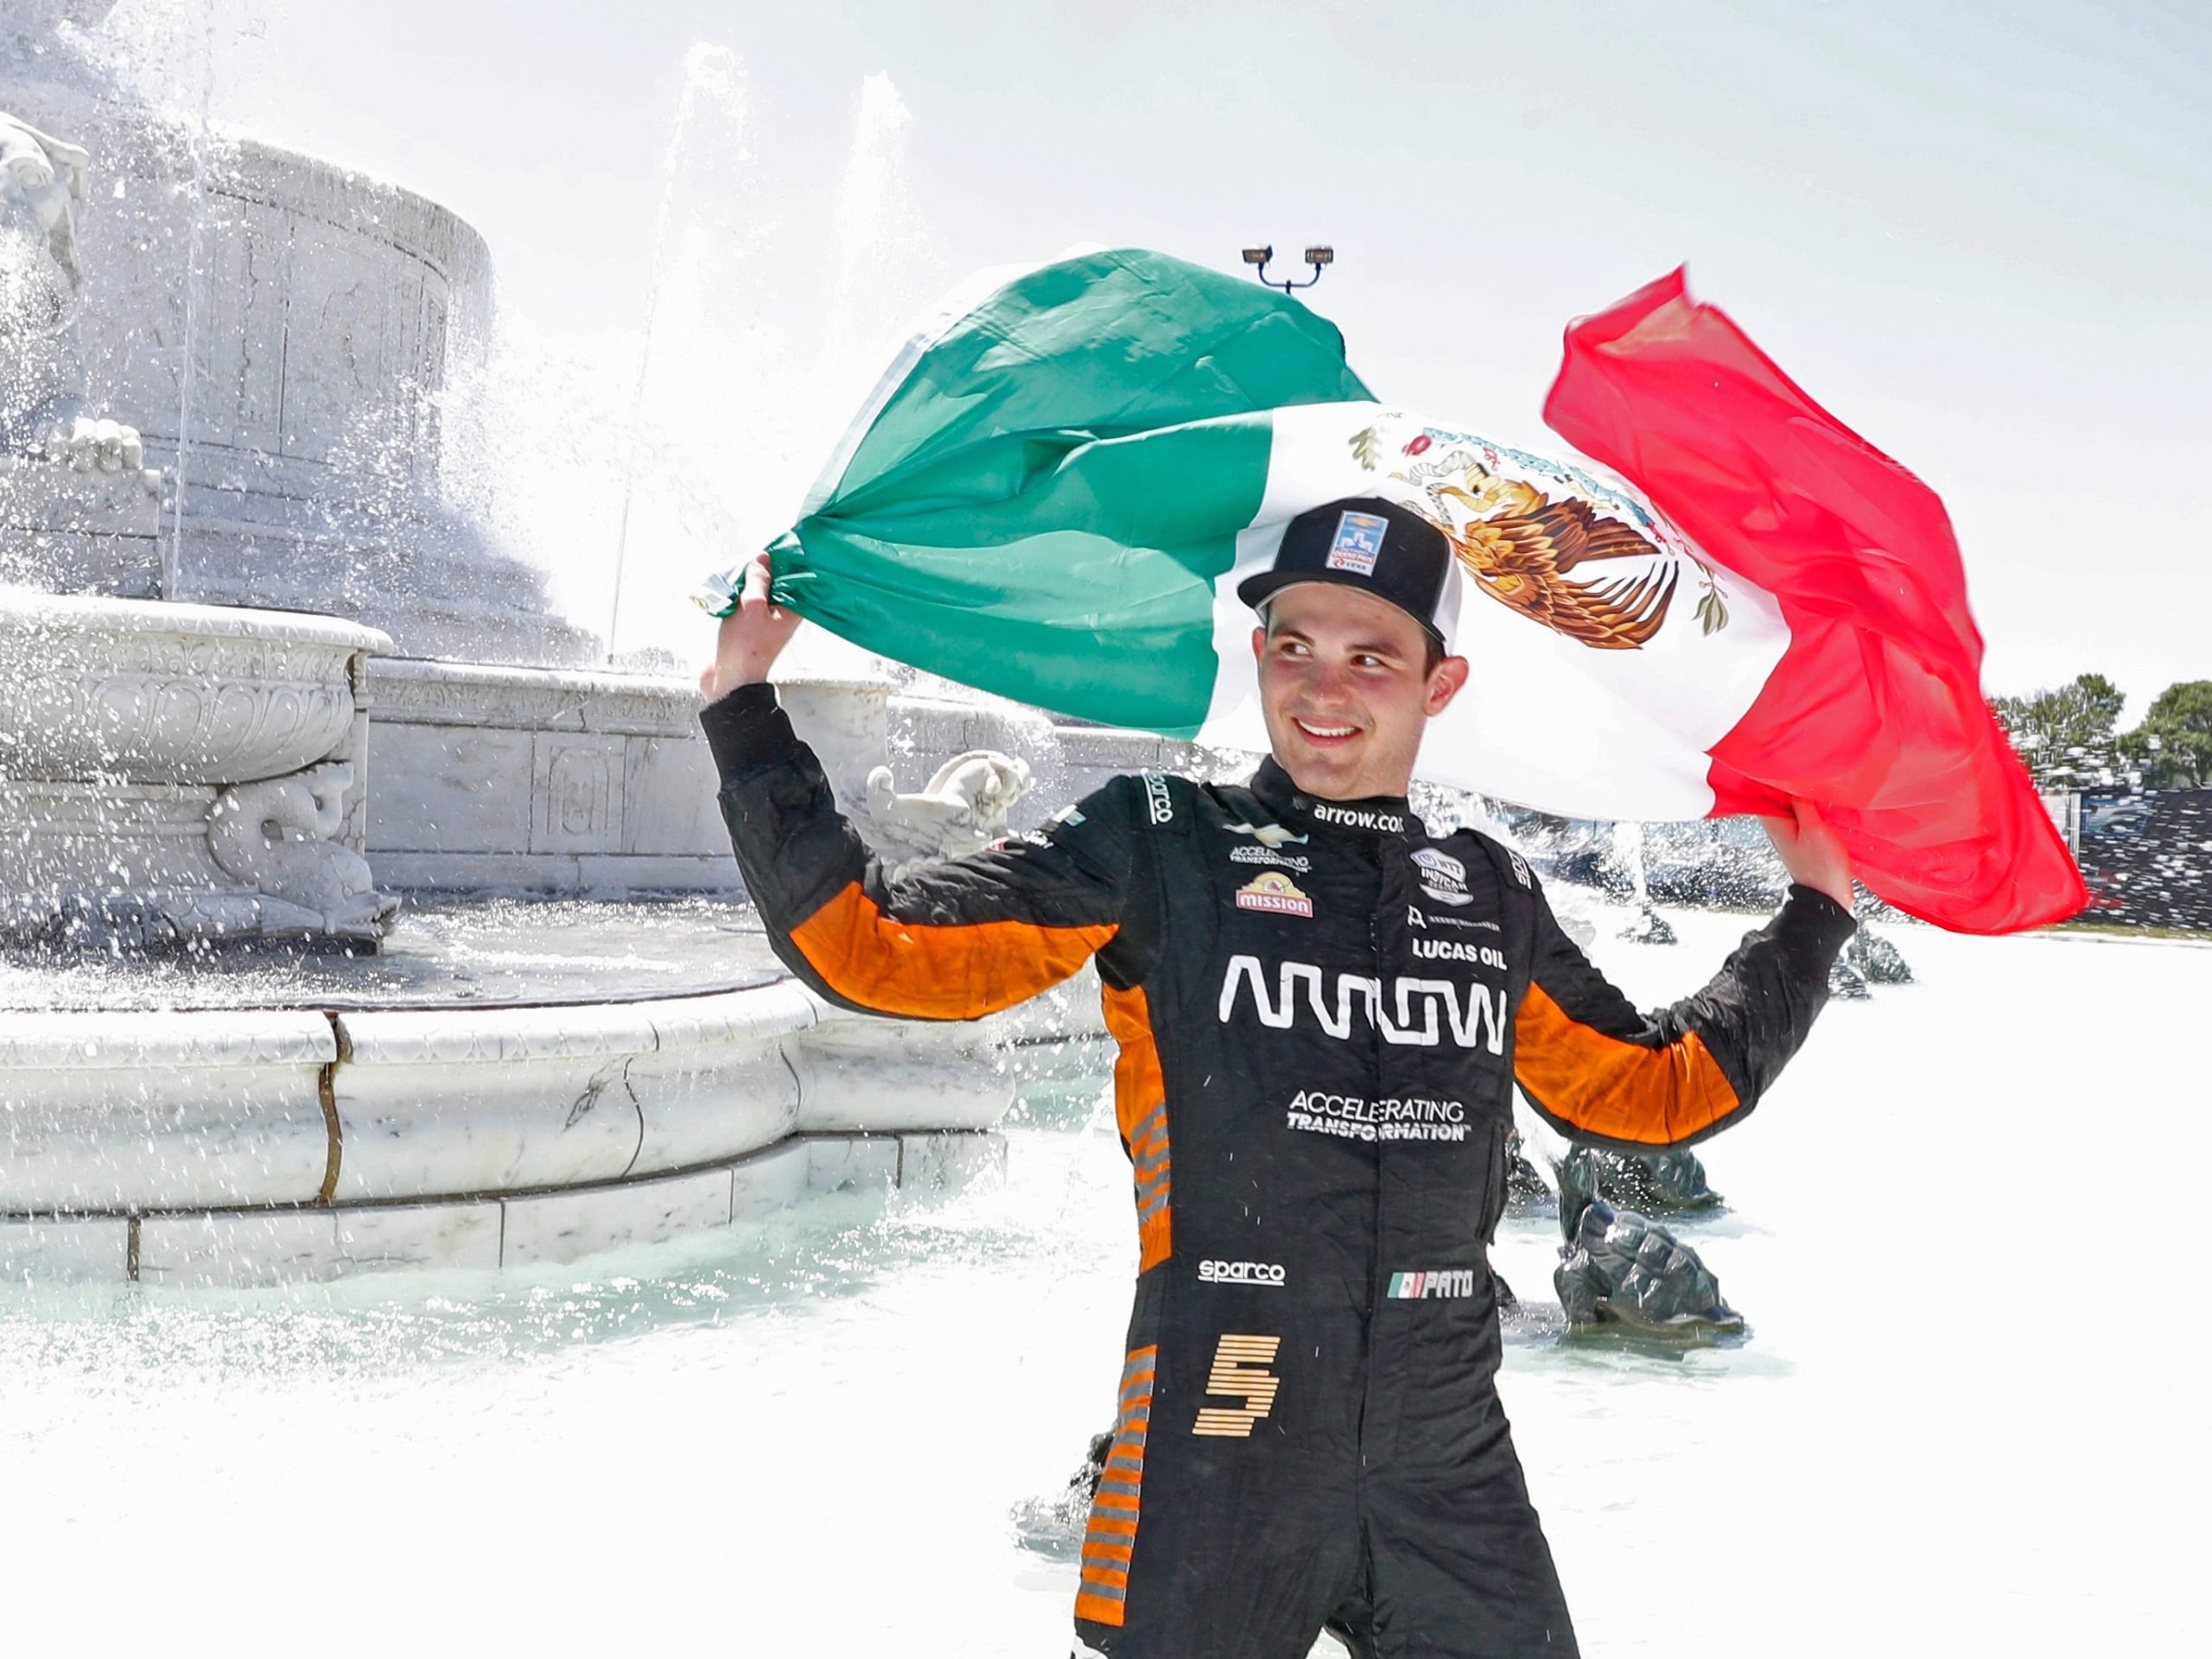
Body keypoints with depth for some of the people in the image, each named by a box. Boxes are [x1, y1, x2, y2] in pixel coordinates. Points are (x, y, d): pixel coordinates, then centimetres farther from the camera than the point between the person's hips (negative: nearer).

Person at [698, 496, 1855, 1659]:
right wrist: (747, 716, -8)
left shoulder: (1491, 896, 12)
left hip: (1450, 1471, 4)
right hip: (1215, 1471, -3)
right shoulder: (1154, 845, 0)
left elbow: (1657, 1089, 24)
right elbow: (874, 950, -4)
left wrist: (1814, 913, 25)